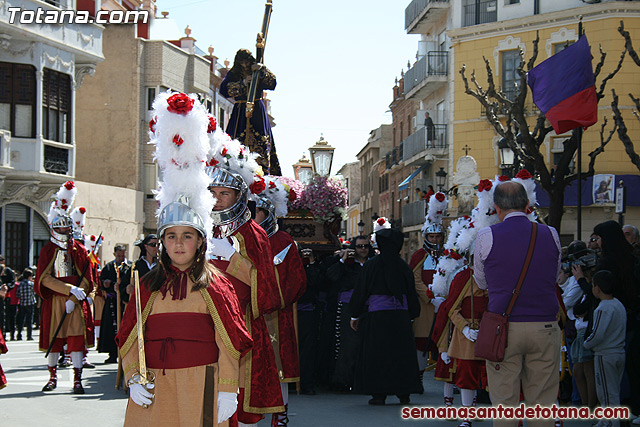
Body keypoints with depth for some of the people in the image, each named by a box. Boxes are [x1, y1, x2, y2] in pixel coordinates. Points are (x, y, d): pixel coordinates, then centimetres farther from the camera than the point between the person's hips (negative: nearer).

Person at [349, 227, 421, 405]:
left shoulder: (372, 264, -4)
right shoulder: (404, 266, 3)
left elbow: (360, 290, -1)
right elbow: (411, 293, 9)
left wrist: (355, 316, 7)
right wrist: (411, 316, 19)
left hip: (377, 315, -2)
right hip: (400, 315, 3)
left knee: (376, 354, 2)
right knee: (401, 353, 8)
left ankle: (379, 393, -1)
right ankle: (403, 393, 8)